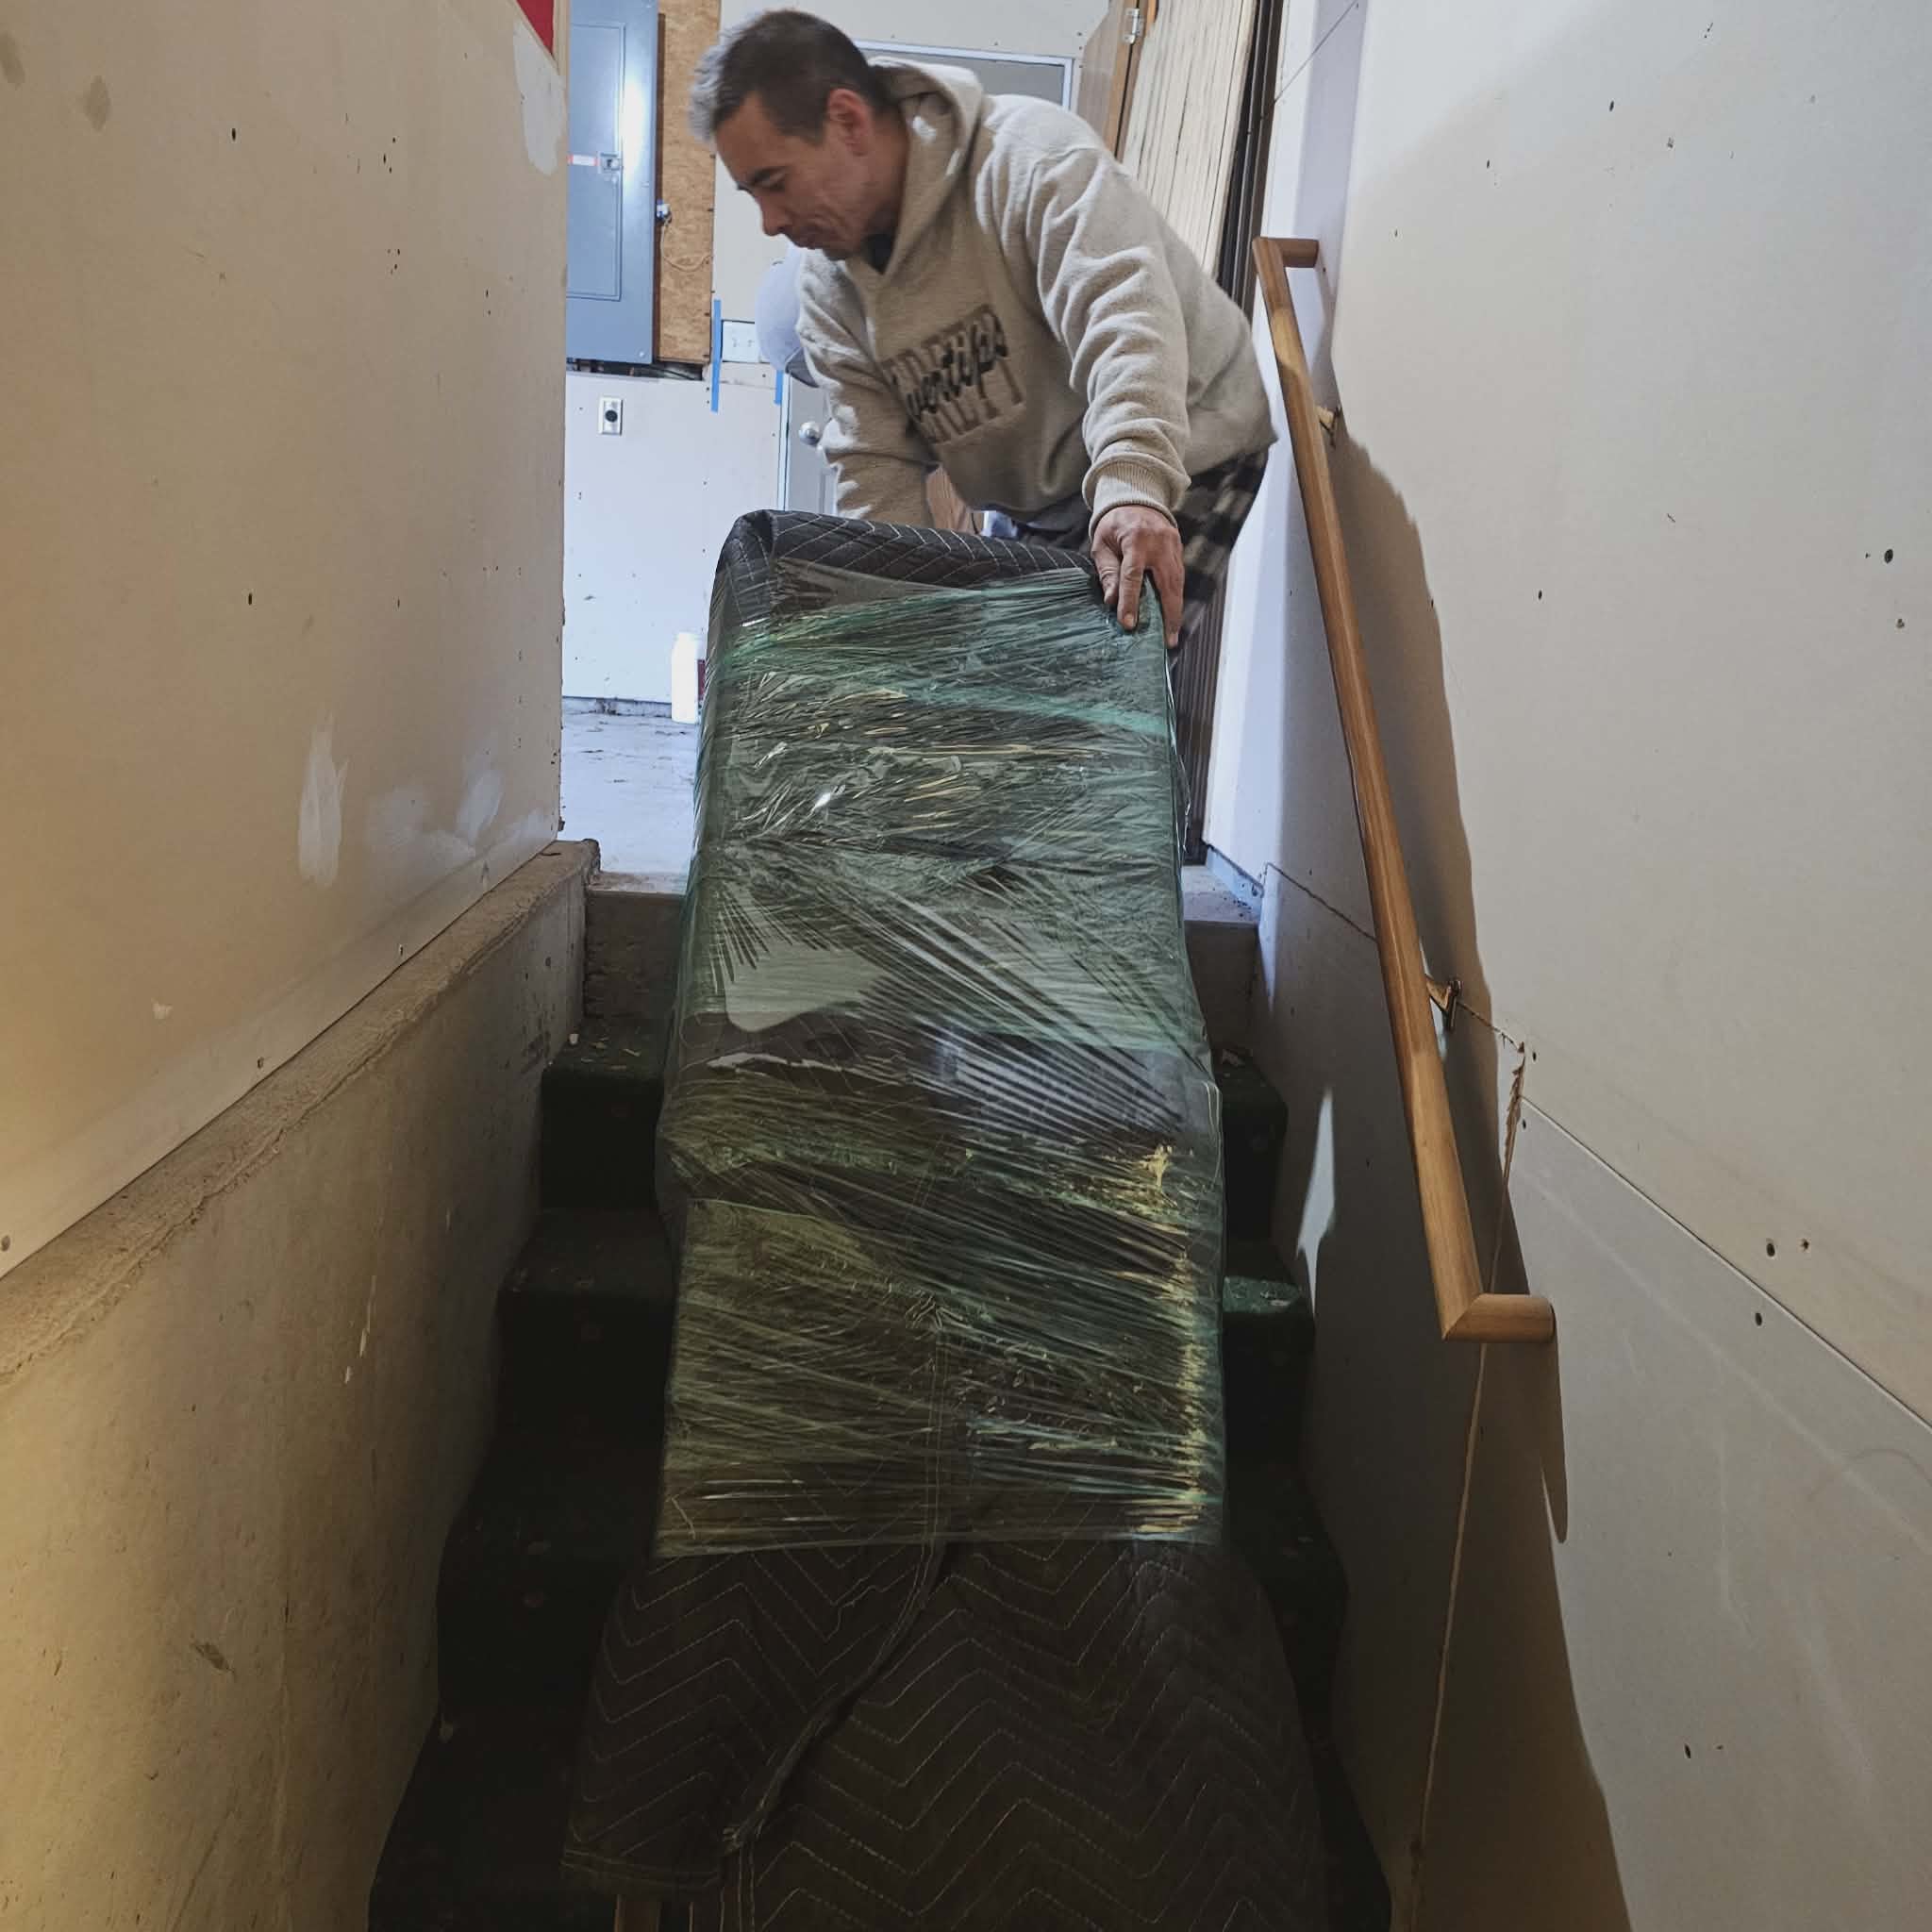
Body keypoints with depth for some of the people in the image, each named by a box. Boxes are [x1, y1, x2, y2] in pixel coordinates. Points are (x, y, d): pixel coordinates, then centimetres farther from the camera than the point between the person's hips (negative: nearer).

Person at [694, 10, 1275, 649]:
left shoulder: (1028, 157, -23)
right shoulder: (826, 284, -2)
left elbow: (1122, 312, -38)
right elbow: (875, 465, -5)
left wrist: (1131, 488, -53)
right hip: (1029, 505, 7)